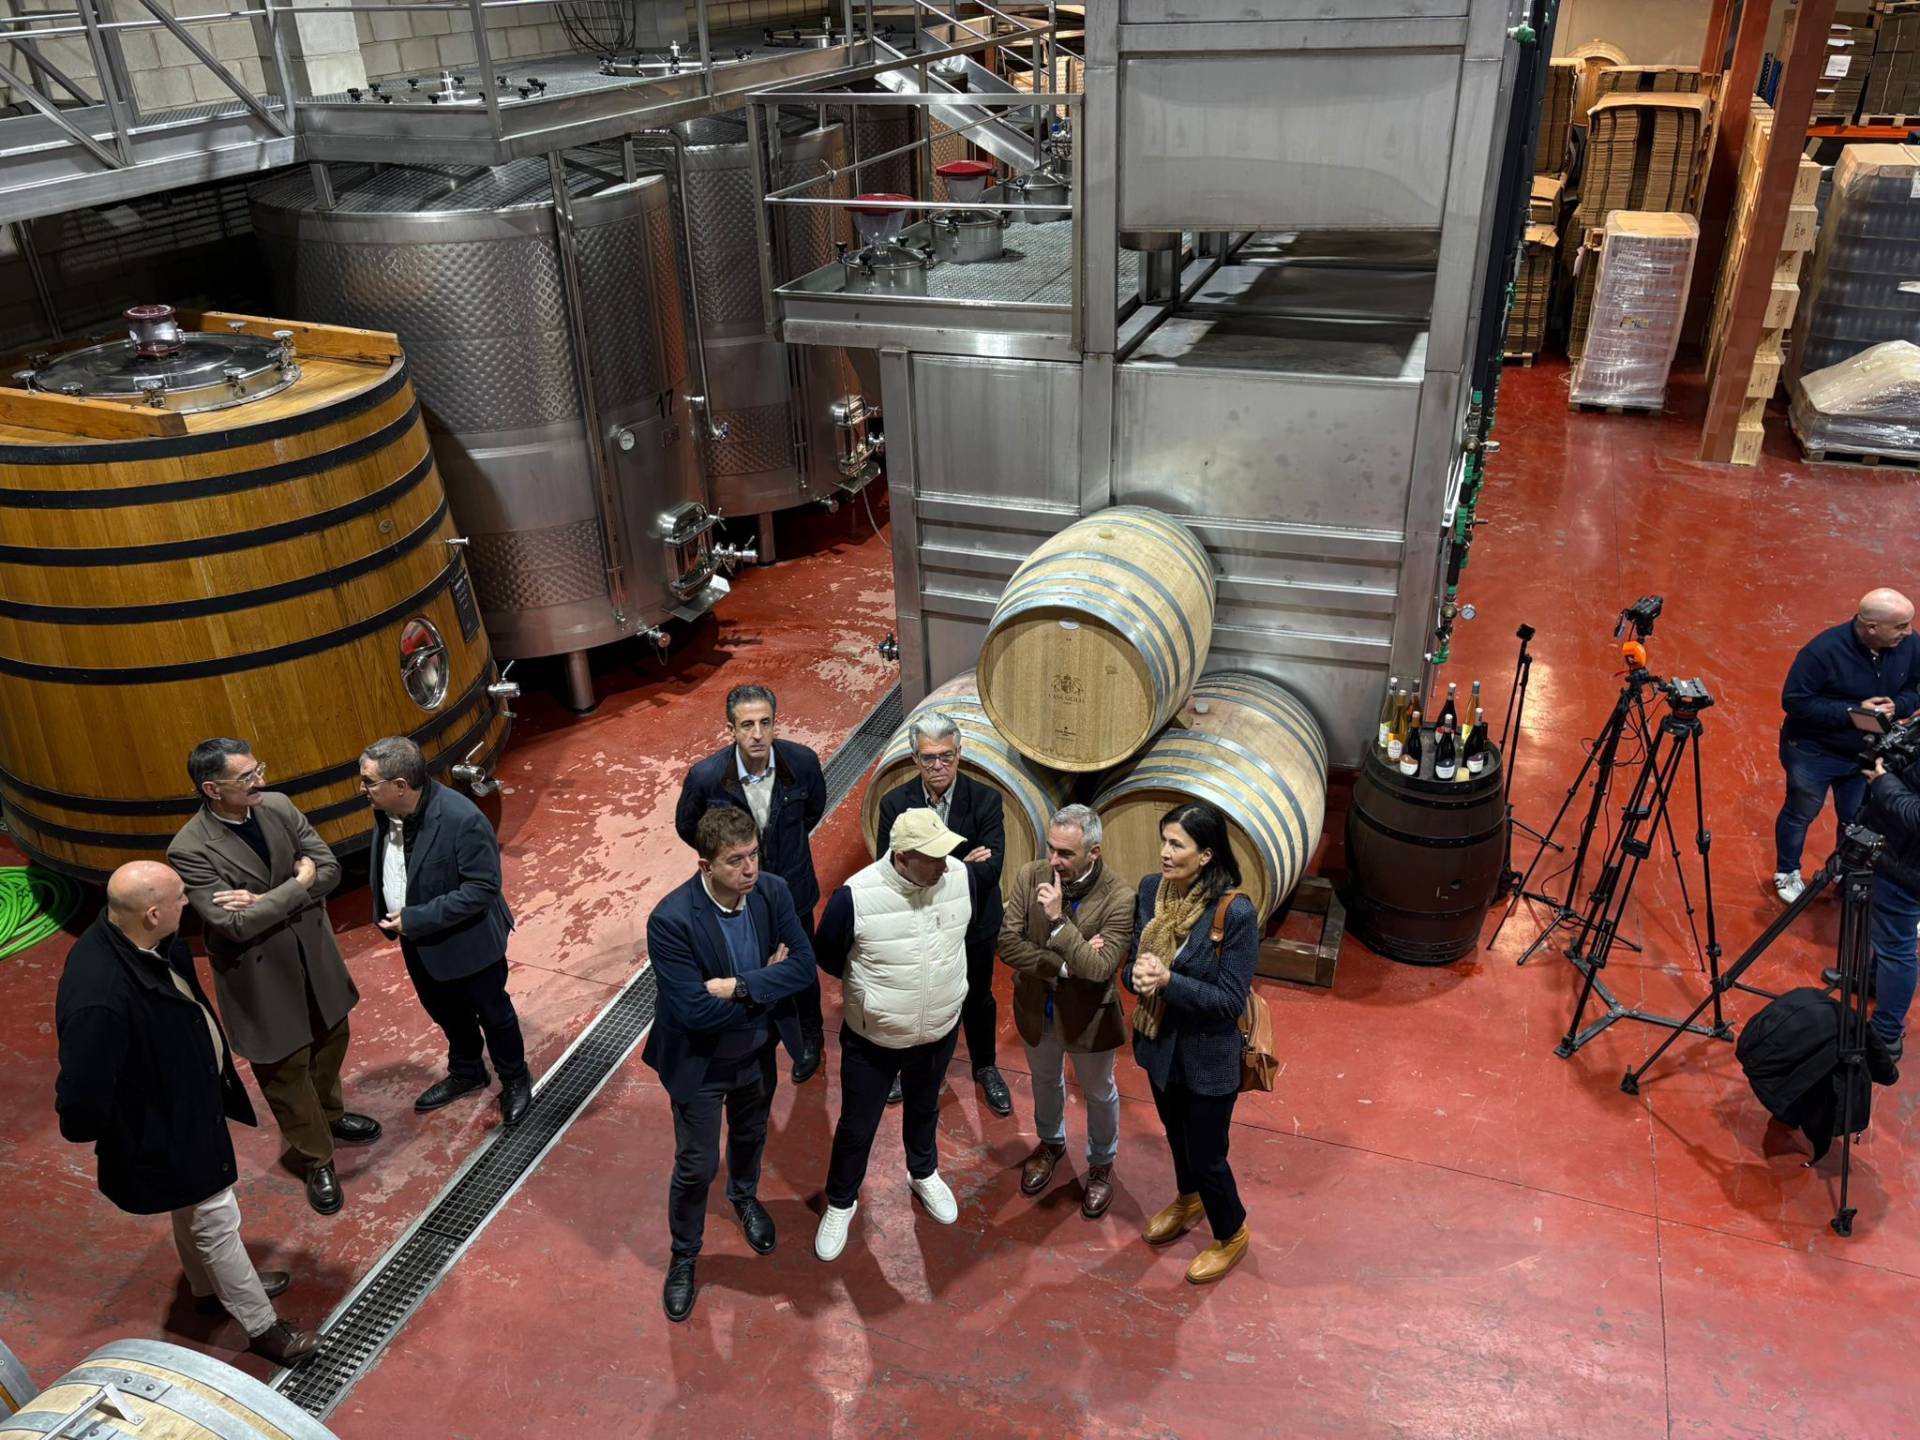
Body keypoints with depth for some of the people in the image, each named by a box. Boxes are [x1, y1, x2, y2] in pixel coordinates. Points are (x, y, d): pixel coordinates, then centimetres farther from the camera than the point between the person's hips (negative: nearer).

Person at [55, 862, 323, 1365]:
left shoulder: (135, 938, -14)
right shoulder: (99, 998, -41)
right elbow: (82, 1097, -32)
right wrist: (112, 1136, -13)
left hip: (189, 1100, 9)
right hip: (168, 1128, -9)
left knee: (194, 1211, 31)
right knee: (217, 1221, 12)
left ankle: (211, 1287, 55)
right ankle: (262, 1328, 33)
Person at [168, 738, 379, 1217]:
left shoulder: (278, 806, -9)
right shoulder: (189, 850, -25)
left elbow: (329, 868, -10)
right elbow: (234, 924, -29)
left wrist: (265, 899, -23)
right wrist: (298, 885, -21)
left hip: (313, 955, 6)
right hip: (260, 975, -6)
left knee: (331, 1041, 26)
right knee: (286, 1069, 13)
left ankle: (329, 1115, 54)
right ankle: (315, 1159, 34)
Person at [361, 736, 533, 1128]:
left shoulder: (462, 820, -33)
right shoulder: (386, 811, -10)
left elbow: (482, 887, -28)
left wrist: (416, 919, -28)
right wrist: (385, 918, -3)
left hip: (467, 942, -6)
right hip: (418, 943, 6)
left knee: (492, 1014, 17)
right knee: (447, 1014, 27)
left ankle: (515, 1080, 41)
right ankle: (466, 1071, 53)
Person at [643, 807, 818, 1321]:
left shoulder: (773, 891, -18)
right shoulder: (671, 920, -33)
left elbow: (804, 967, -19)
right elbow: (693, 1011, -34)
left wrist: (740, 987, -32)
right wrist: (768, 984, -24)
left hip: (758, 1052, 5)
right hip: (699, 1063, -5)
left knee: (751, 1137, 30)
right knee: (696, 1166, 12)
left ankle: (744, 1196, 62)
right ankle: (684, 1255, 40)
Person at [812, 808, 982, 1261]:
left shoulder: (964, 877, -20)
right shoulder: (856, 896, -30)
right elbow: (825, 954, -9)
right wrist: (868, 986, 2)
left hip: (940, 1032, 3)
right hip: (872, 1039, -3)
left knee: (924, 1109, 30)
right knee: (857, 1127, 17)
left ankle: (923, 1174, 58)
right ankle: (840, 1203, 44)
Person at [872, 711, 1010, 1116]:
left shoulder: (986, 800, -19)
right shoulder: (894, 803, -15)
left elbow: (990, 873, -25)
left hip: (972, 924, -1)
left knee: (977, 1000, 20)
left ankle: (985, 1068, 46)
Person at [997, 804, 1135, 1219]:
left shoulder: (1119, 897, -28)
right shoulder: (1030, 877, -19)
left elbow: (1100, 968, -33)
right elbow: (1008, 945, -20)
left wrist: (1057, 919, -39)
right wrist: (1065, 965, -27)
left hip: (1088, 1014, -3)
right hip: (1037, 1008, 3)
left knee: (1099, 1094, 21)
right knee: (1045, 1081, 28)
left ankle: (1101, 1164, 48)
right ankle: (1050, 1142, 57)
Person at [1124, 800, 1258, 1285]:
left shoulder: (1236, 912, -27)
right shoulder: (1151, 890, -10)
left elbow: (1231, 1001, -23)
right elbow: (1134, 957, 0)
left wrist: (1169, 981, -33)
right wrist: (1139, 974, -23)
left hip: (1207, 1055, -5)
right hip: (1159, 1042, 6)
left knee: (1207, 1154, 11)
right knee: (1176, 1133, 28)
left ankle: (1231, 1234, 39)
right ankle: (1188, 1200, 57)